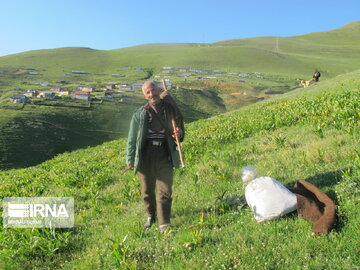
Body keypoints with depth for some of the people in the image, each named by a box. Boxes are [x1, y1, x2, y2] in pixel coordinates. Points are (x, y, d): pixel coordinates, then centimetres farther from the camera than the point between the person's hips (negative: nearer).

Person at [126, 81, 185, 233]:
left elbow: (180, 129, 15)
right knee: (147, 191, 15)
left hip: (165, 157, -1)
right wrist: (130, 160, 5)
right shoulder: (140, 114, 1)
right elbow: (132, 139, 6)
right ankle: (150, 216, 39)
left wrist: (179, 134, -9)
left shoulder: (170, 109, 3)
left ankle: (164, 224, 8)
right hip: (145, 157, 1)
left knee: (164, 192, -3)